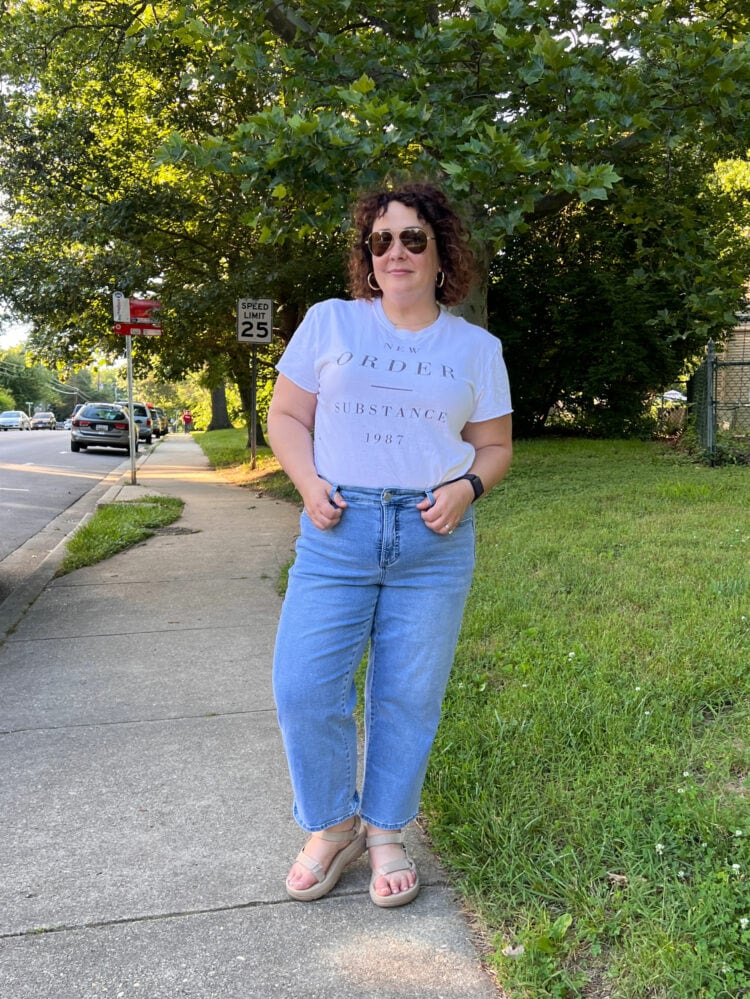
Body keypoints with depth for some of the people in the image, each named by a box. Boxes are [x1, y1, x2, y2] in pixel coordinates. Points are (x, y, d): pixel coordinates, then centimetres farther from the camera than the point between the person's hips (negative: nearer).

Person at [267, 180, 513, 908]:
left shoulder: (476, 348, 10)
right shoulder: (328, 323, 7)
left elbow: (494, 445, 13)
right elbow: (287, 416, 9)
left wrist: (468, 487, -9)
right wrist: (309, 483, -8)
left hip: (435, 542, 1)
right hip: (338, 532, 0)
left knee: (408, 697, 6)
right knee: (304, 688, -3)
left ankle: (386, 833, 27)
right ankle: (332, 826, 21)